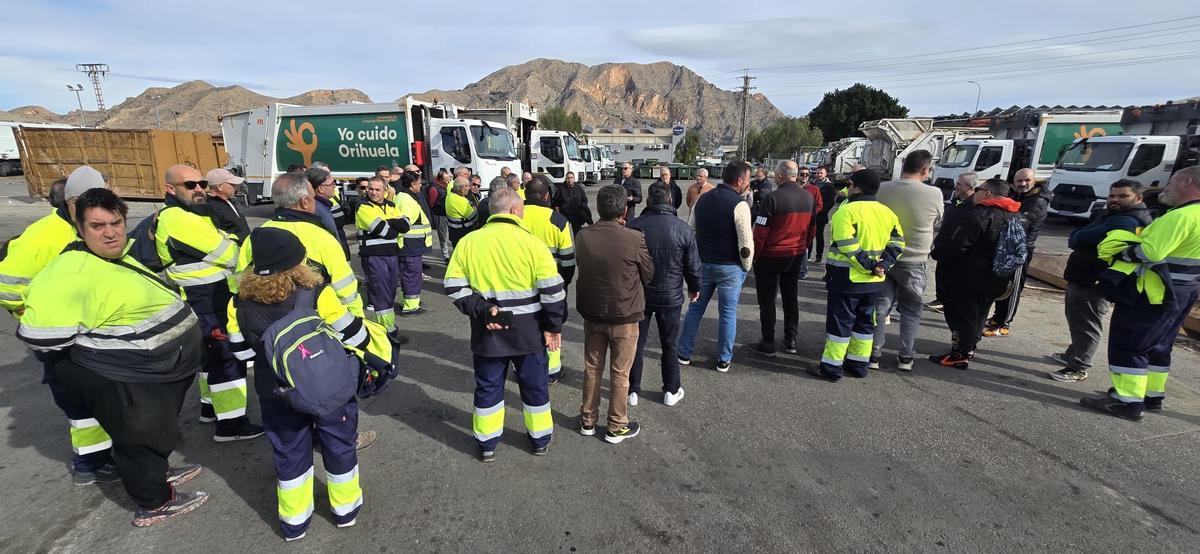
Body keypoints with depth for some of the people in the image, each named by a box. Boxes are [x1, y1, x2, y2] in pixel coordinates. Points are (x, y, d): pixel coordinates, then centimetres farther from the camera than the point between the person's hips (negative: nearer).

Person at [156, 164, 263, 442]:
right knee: (228, 358, -6)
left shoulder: (192, 214, 15)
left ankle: (210, 406, 36)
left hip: (208, 301, 11)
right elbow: (229, 254, -21)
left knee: (213, 354, 21)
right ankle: (231, 424, 0)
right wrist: (230, 240, -1)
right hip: (209, 305, -11)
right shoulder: (179, 219, -20)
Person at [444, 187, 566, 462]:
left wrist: (482, 311, -8)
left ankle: (487, 444, 32)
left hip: (487, 333, 2)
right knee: (534, 385, 17)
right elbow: (552, 290, -14)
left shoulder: (468, 242, -3)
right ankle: (541, 439, 33)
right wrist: (554, 326, -5)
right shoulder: (531, 242, -12)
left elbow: (454, 286, -5)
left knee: (488, 387, 18)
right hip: (528, 332, -2)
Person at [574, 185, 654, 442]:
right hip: (625, 315, -4)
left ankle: (588, 420, 33)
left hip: (591, 313, 4)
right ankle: (617, 427, 25)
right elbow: (648, 275, -6)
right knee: (620, 373, 11)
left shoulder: (583, 236, -8)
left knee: (592, 369, 18)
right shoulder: (634, 238, -20)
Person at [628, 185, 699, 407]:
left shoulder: (634, 226, -10)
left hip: (638, 295, 0)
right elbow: (693, 265, -3)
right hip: (671, 297, 0)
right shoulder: (683, 229, -9)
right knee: (670, 344, 15)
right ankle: (671, 391, 25)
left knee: (636, 343, 12)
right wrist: (694, 288, 16)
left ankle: (632, 390, 22)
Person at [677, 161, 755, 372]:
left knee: (695, 308, 16)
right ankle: (724, 360, 21)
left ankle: (684, 353, 24)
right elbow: (746, 243, -17)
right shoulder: (739, 205, -15)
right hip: (730, 267, -5)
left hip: (702, 264, 5)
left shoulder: (701, 200, 4)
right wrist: (746, 267, 0)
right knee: (728, 314, 10)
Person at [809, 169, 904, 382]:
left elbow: (847, 247, -23)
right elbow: (897, 243, 6)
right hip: (873, 280, 7)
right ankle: (858, 364, 27)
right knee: (864, 322, 17)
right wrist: (882, 265, -4)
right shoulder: (887, 212, 9)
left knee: (839, 322, 1)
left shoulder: (846, 211, -14)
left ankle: (831, 368, 6)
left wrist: (869, 266, -14)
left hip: (846, 278, -7)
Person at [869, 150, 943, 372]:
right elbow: (936, 224, 2)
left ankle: (874, 354, 14)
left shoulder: (881, 189, -10)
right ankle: (905, 357, 21)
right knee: (911, 311, 14)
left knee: (880, 306, 11)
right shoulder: (935, 194, -14)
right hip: (914, 262, -1)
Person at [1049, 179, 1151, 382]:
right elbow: (1079, 237, 15)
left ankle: (1078, 369, 5)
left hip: (1093, 282, -11)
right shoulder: (1112, 215, 16)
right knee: (1077, 321, 23)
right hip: (1084, 278, 11)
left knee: (1085, 325, -3)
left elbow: (1077, 239, -23)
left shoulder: (1124, 221, -21)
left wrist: (1075, 237, -2)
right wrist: (1078, 238, -6)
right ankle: (1073, 355, 39)